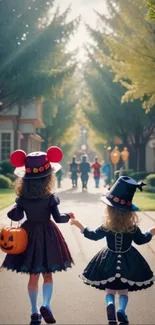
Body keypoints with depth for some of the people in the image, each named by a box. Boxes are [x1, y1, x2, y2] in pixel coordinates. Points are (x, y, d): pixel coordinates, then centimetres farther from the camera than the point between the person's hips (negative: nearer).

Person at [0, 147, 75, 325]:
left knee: (33, 275, 10)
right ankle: (46, 305, -10)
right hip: (47, 235, -2)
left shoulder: (22, 198, -6)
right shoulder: (50, 197, -13)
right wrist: (68, 216, 8)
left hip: (29, 235, 2)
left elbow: (16, 216, -3)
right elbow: (58, 218, -10)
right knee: (47, 274, 10)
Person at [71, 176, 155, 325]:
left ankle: (110, 304, -19)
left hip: (110, 262, -1)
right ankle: (121, 310, -14)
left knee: (110, 290, 12)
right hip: (128, 263, 1)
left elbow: (93, 235, -1)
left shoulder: (107, 227, -13)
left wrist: (80, 226, 11)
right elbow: (141, 239, 4)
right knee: (123, 291, 13)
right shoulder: (133, 227, -10)